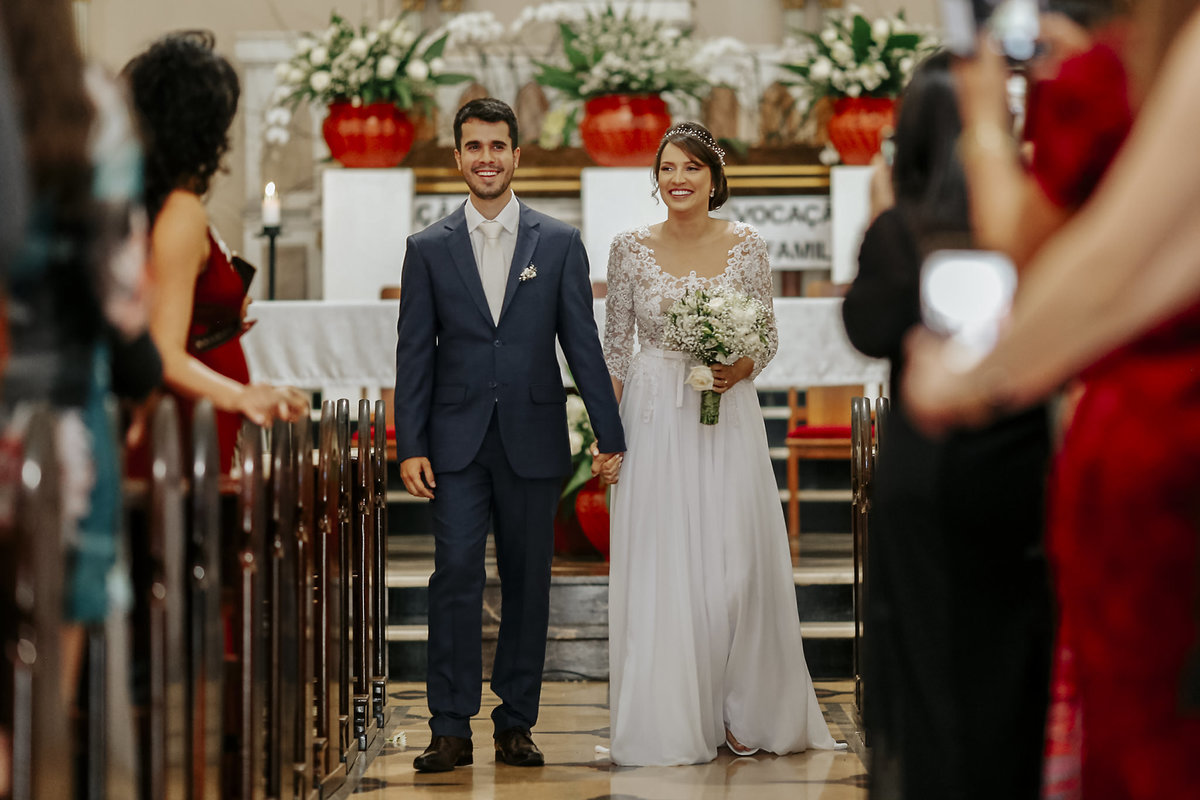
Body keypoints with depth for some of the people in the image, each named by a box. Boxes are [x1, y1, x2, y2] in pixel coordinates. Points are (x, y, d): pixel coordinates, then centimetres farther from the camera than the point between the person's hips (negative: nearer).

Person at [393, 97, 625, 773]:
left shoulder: (560, 243, 5)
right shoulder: (429, 249, 6)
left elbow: (583, 344, 5)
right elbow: (415, 354, 5)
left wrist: (611, 435, 1)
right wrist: (410, 446, -2)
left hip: (533, 441, 1)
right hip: (457, 441, -1)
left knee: (528, 583, 4)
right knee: (456, 575, -9)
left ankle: (517, 724, 12)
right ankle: (452, 729, -6)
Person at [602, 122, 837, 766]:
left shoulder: (747, 247, 1)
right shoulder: (631, 248, 1)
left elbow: (769, 335, 9)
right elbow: (614, 345, 5)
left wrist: (742, 366, -13)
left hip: (728, 420, 0)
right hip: (654, 421, 0)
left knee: (735, 564, -1)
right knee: (660, 567, -1)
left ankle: (740, 712, 13)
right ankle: (669, 718, 8)